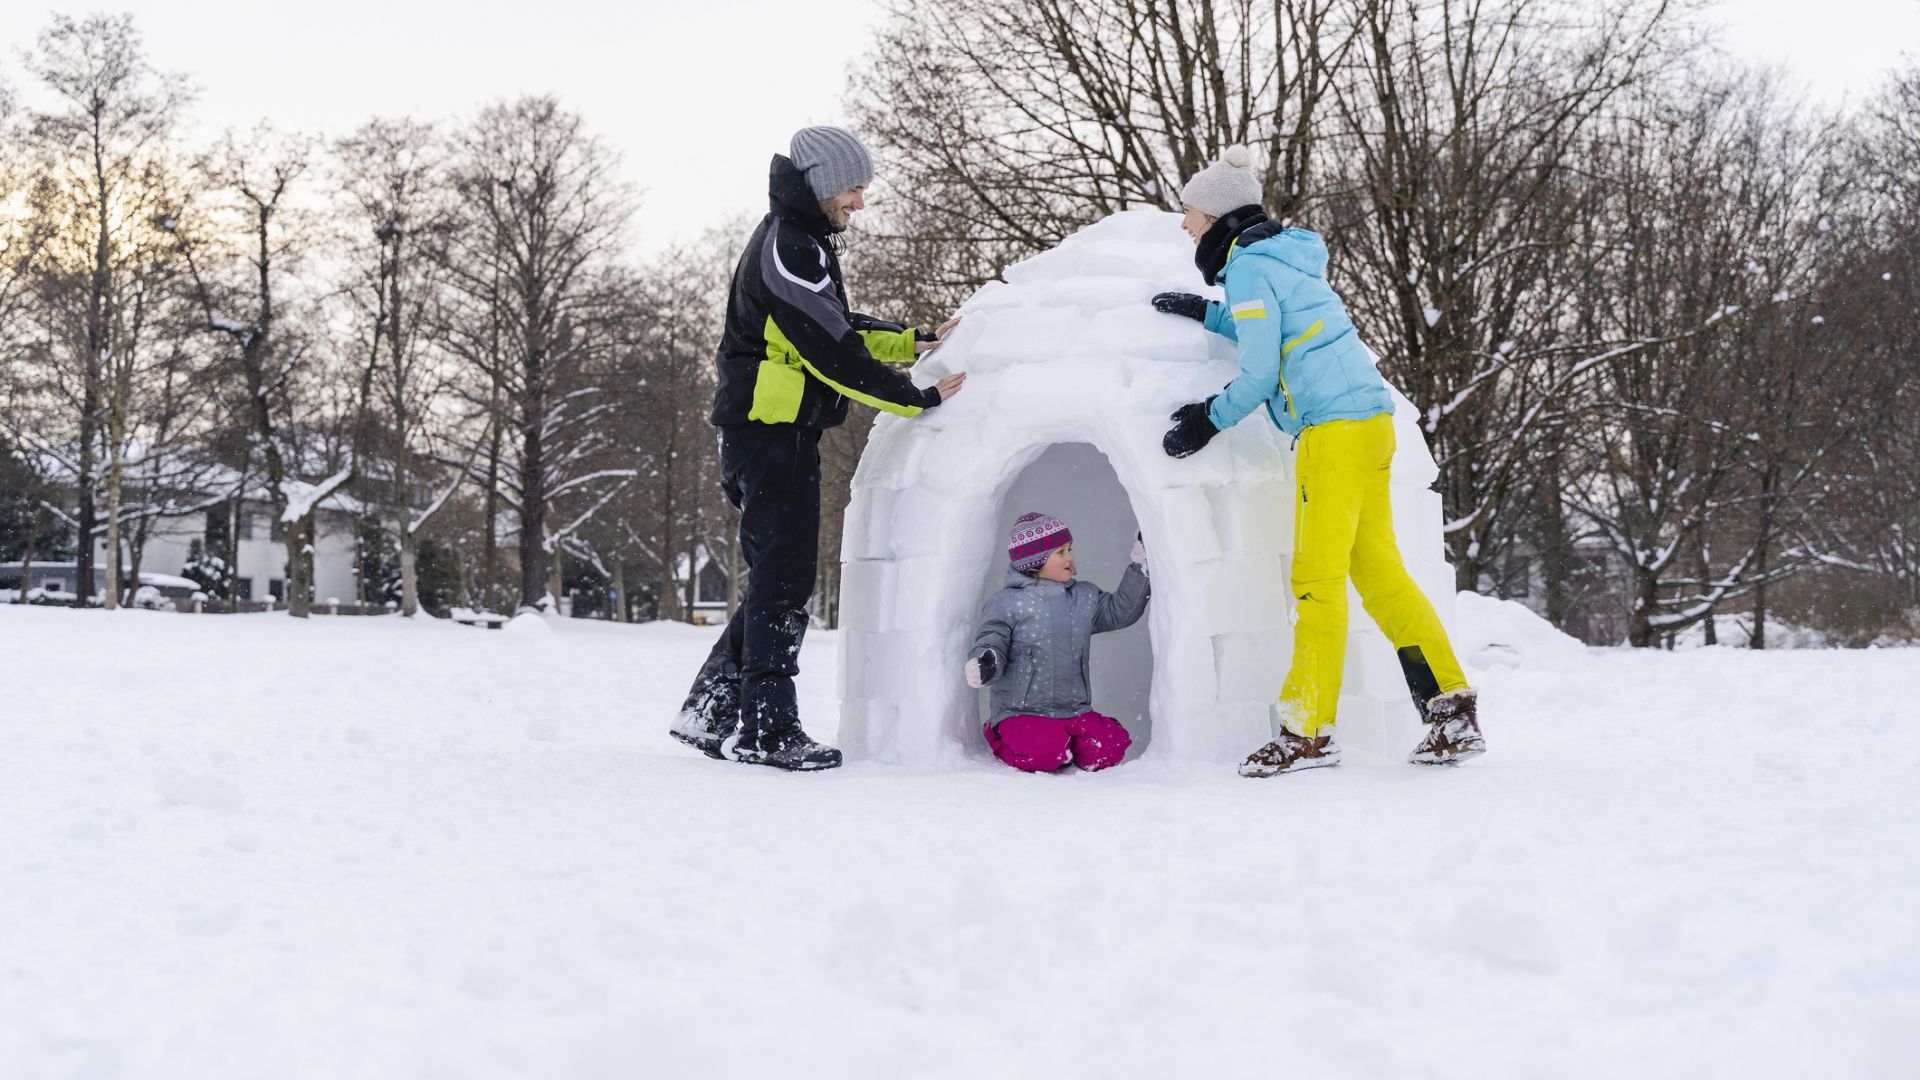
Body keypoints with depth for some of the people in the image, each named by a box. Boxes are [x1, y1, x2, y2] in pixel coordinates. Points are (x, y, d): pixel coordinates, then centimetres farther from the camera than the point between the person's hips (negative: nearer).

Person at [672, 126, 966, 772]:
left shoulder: (801, 242, 18)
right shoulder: (789, 249, -17)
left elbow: (840, 326, 25)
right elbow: (833, 354, -22)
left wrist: (915, 344, 14)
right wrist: (918, 399, -18)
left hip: (776, 436, 11)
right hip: (772, 434, -11)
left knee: (776, 580, 13)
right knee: (784, 581, -8)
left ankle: (707, 714, 17)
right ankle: (767, 730, -4)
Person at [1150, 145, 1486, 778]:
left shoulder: (1248, 269, -9)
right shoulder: (1285, 255, 19)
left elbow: (1259, 373, -13)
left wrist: (1209, 420, 2)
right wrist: (1206, 314, 30)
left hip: (1334, 429, -9)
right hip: (1370, 419, 9)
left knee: (1317, 579, -8)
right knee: (1378, 572, 9)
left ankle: (1307, 732, -6)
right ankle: (1455, 714, 8)